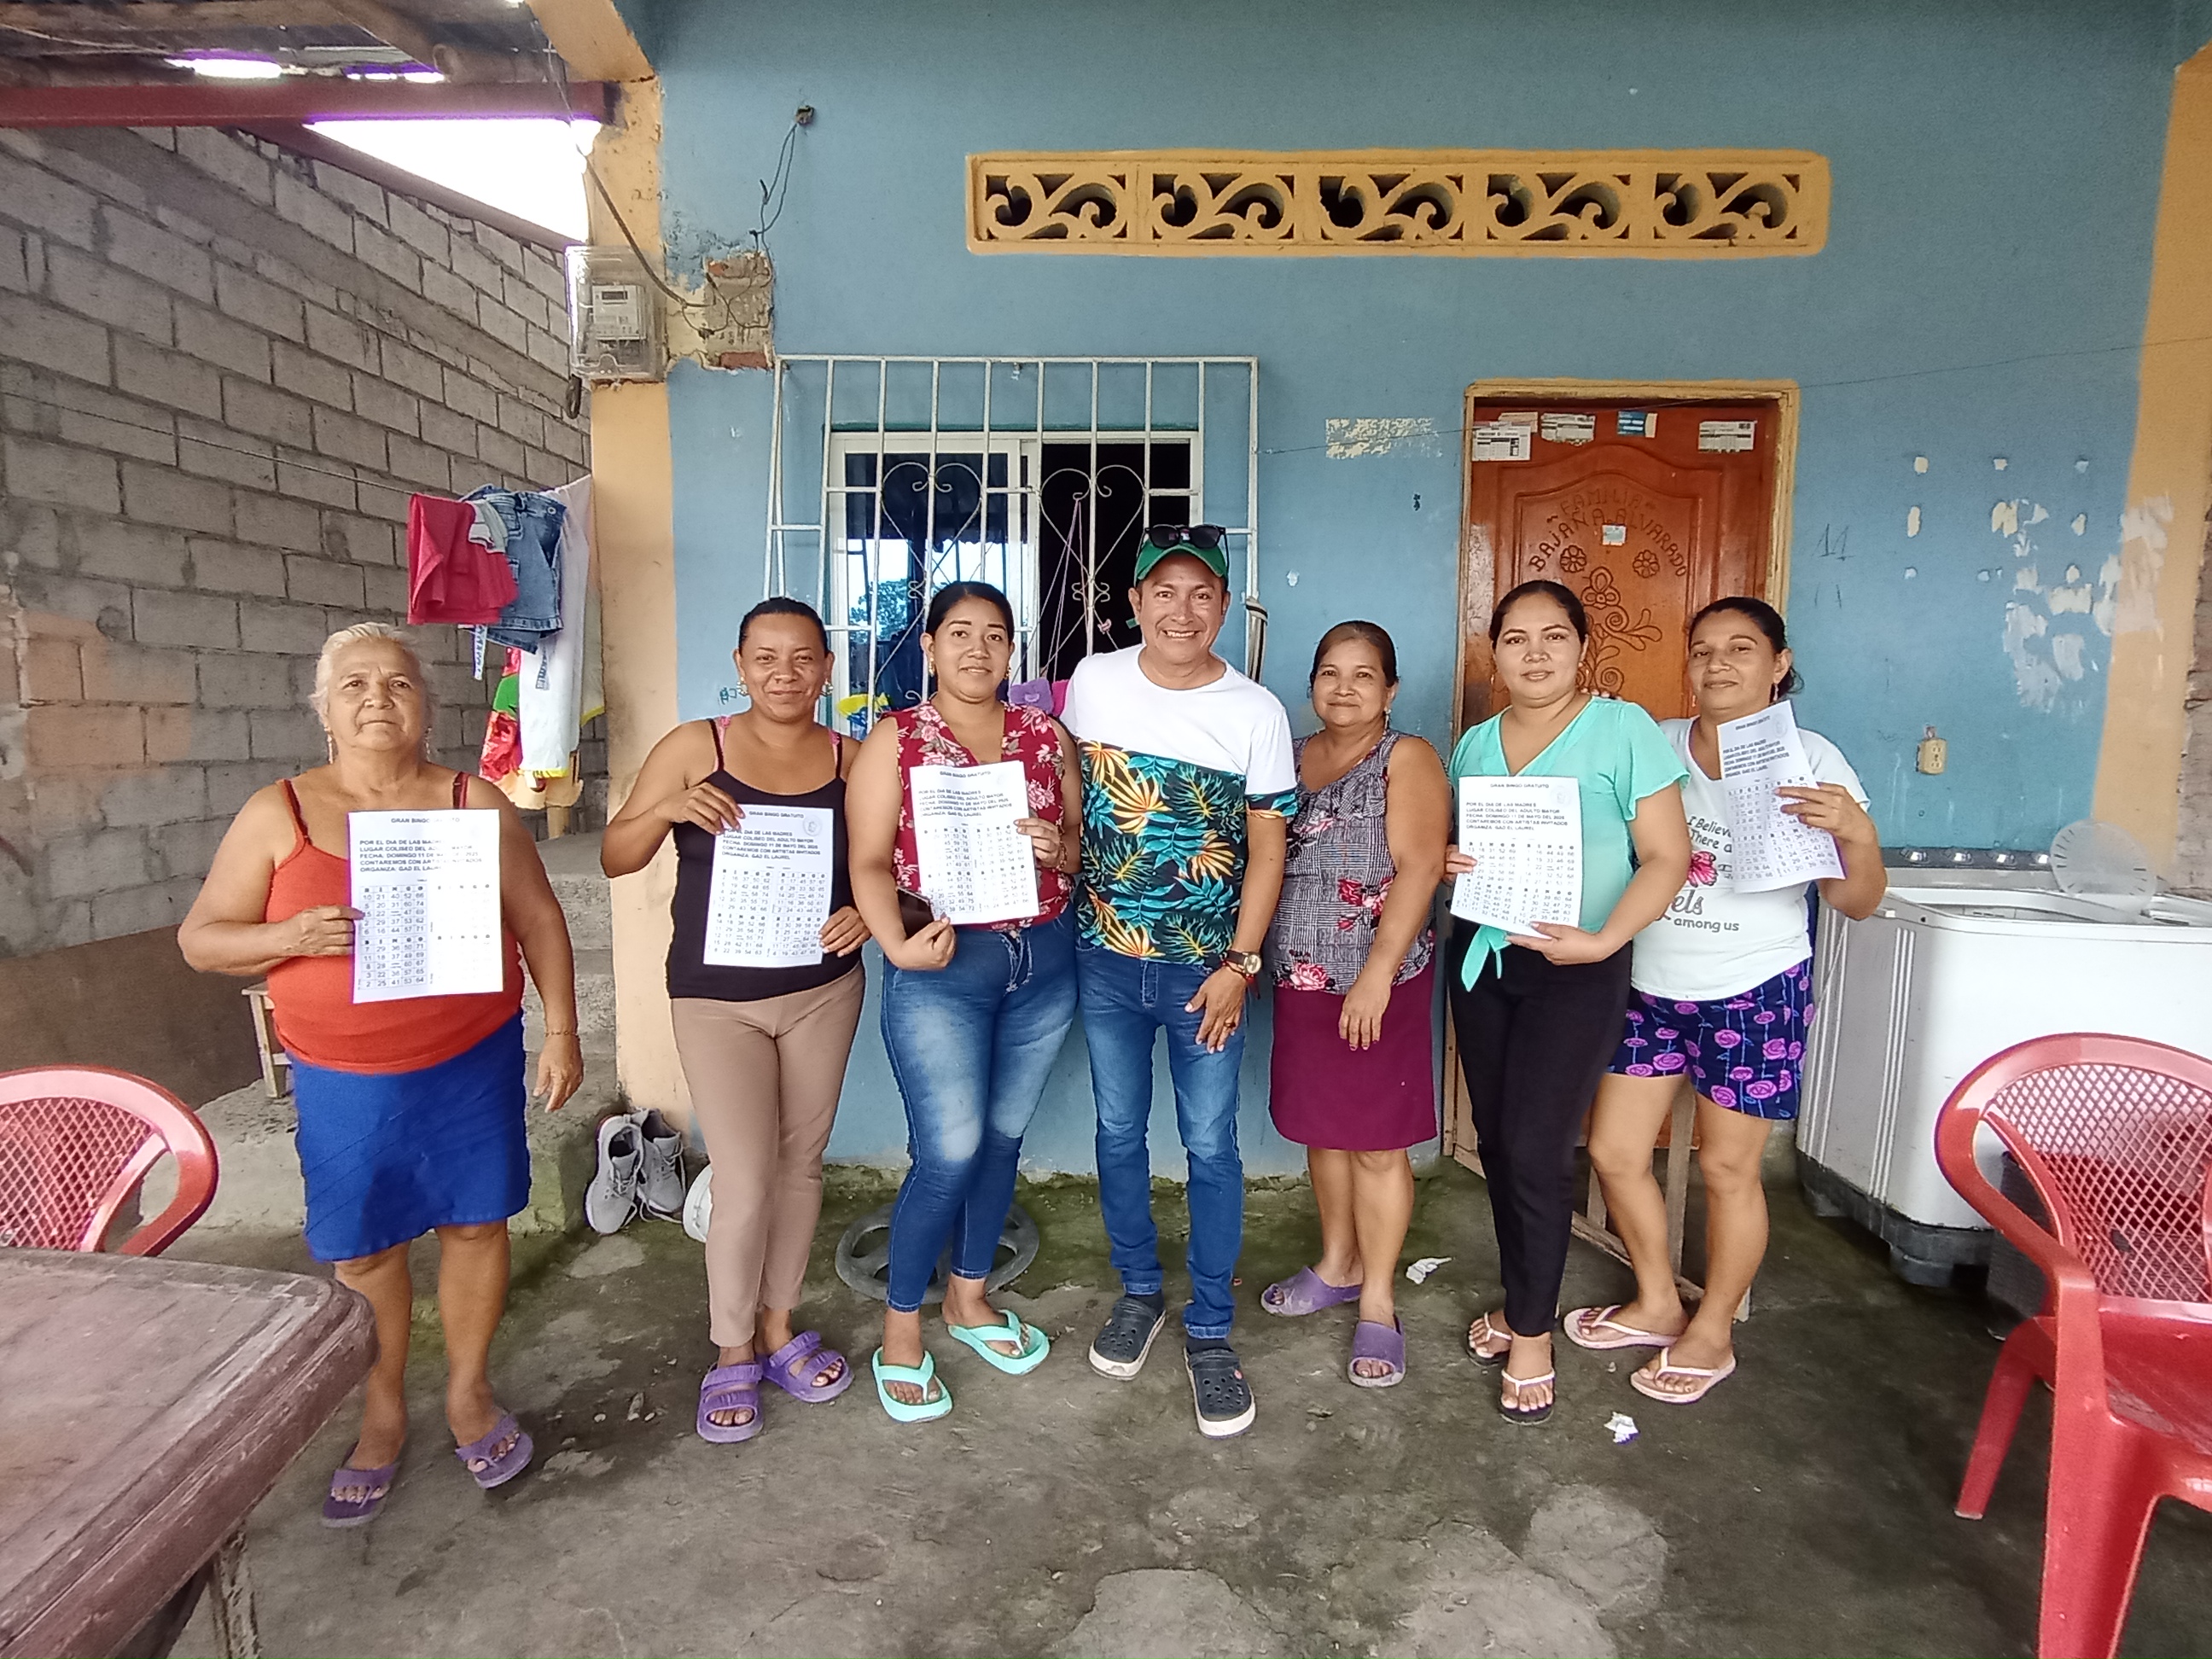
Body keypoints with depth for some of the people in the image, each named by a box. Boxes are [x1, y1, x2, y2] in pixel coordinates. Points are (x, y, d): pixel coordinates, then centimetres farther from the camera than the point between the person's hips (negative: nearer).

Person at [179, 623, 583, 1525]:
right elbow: (201, 938, 1)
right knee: (362, 1249, 11)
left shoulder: (476, 803, -2)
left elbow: (539, 921, 1)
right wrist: (291, 935, -19)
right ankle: (381, 1417, 33)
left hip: (473, 1063, 0)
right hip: (345, 1080, 0)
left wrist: (562, 1030, -2)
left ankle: (469, 1391, 32)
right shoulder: (277, 814, -3)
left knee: (476, 1223, 10)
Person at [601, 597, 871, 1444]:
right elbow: (614, 859, -3)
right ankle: (733, 1352, 23)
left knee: (801, 1165, 14)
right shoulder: (695, 747, -7)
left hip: (824, 990, 3)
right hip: (717, 998, -2)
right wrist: (667, 809, -22)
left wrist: (864, 915, -16)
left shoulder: (852, 760, -1)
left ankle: (778, 1325, 35)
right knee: (745, 1183, -2)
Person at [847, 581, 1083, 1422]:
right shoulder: (896, 738, -1)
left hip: (1045, 960, 4)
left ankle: (969, 1297, 36)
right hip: (942, 969, -4)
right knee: (949, 1153, -4)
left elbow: (1086, 842, 11)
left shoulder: (1048, 735, 8)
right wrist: (896, 943, -24)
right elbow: (869, 860, -8)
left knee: (1002, 1138, 14)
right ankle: (901, 1327, 20)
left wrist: (1059, 849, -12)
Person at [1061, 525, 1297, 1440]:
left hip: (1207, 967, -2)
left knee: (1211, 1146, 5)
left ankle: (1210, 1331, 23)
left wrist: (1240, 964, -8)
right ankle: (1138, 1291, 36)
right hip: (1104, 957, 2)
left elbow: (1266, 850, -4)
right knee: (1119, 1131, 14)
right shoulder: (1092, 680, -2)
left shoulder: (1256, 712, -8)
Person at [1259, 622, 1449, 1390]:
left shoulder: (1407, 759, -7)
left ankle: (1377, 1303, 19)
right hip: (1300, 979, 5)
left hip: (1376, 983, -5)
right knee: (1322, 1130, 17)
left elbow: (1418, 869, -16)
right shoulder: (1289, 758, 10)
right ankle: (1338, 1266, 36)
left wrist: (1377, 976, -22)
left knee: (1377, 1143, 3)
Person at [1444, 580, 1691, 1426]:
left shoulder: (1623, 729, -7)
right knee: (1496, 1141, 11)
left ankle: (1531, 1333, 16)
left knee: (1535, 1148, -4)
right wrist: (1445, 863, -6)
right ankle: (1523, 1300, 31)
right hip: (1481, 954, 5)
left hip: (1577, 969, -5)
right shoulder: (1476, 742, 9)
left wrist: (1602, 939, -24)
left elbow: (1666, 857, -11)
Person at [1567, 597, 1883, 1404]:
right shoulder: (1657, 746, 2)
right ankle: (1658, 1303, 33)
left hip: (1754, 993, -4)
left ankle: (1712, 1333, 30)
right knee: (1614, 1151, 9)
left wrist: (1856, 832, -25)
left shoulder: (1810, 760, -6)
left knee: (1727, 1167, 8)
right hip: (1650, 987, 4)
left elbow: (1857, 901, -6)